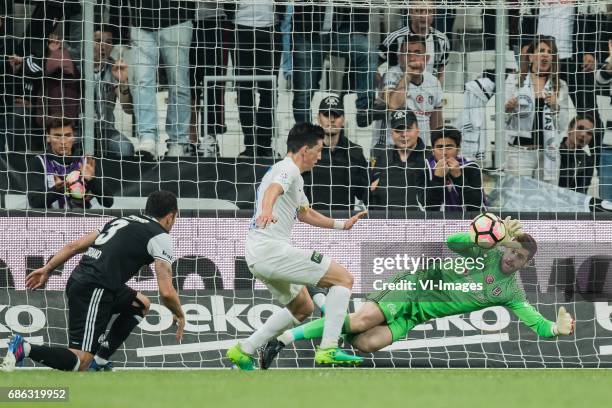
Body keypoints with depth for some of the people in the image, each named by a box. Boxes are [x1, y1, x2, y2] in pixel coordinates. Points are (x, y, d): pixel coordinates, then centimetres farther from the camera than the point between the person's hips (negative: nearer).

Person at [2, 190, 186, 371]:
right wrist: (179, 315, 12)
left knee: (141, 304, 27)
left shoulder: (121, 220, 24)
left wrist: (47, 269, 25)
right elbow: (166, 292, -5)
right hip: (94, 291, -9)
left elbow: (75, 245, 21)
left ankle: (98, 361, 20)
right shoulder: (161, 237, 1)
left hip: (77, 281, 9)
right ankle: (24, 349, -22)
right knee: (79, 363, -9)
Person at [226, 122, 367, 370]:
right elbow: (273, 189, -32)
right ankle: (328, 349, -20)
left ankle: (244, 350, 19)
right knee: (343, 279, -10)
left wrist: (342, 225, 41)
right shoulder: (289, 169, -8)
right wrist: (267, 210, -53)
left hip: (257, 254, 11)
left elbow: (304, 213, 40)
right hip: (272, 249, -11)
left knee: (302, 308, 24)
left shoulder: (286, 170, 25)